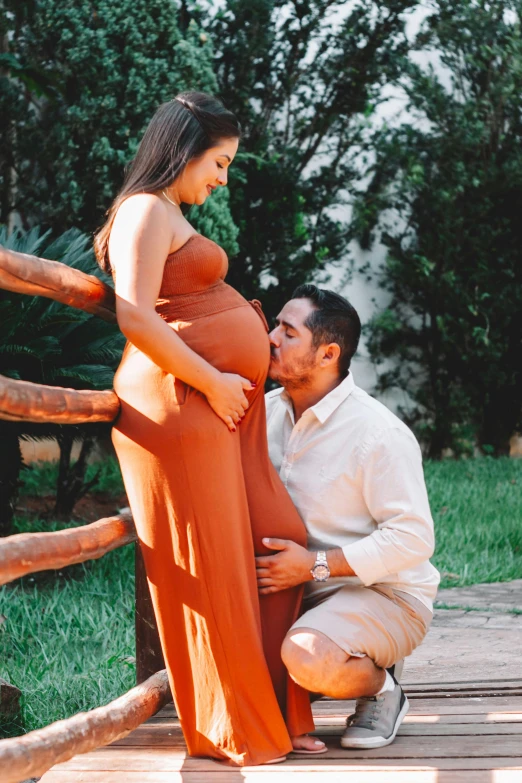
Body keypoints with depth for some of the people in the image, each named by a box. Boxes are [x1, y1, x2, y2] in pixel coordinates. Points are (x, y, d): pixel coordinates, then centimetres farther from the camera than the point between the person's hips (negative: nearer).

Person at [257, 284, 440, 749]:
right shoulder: (268, 411, 3)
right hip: (299, 589, 7)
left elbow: (413, 540, -22)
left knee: (309, 657, -35)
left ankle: (381, 686, -2)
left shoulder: (378, 433, -20)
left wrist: (316, 566, -27)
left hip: (385, 595, -7)